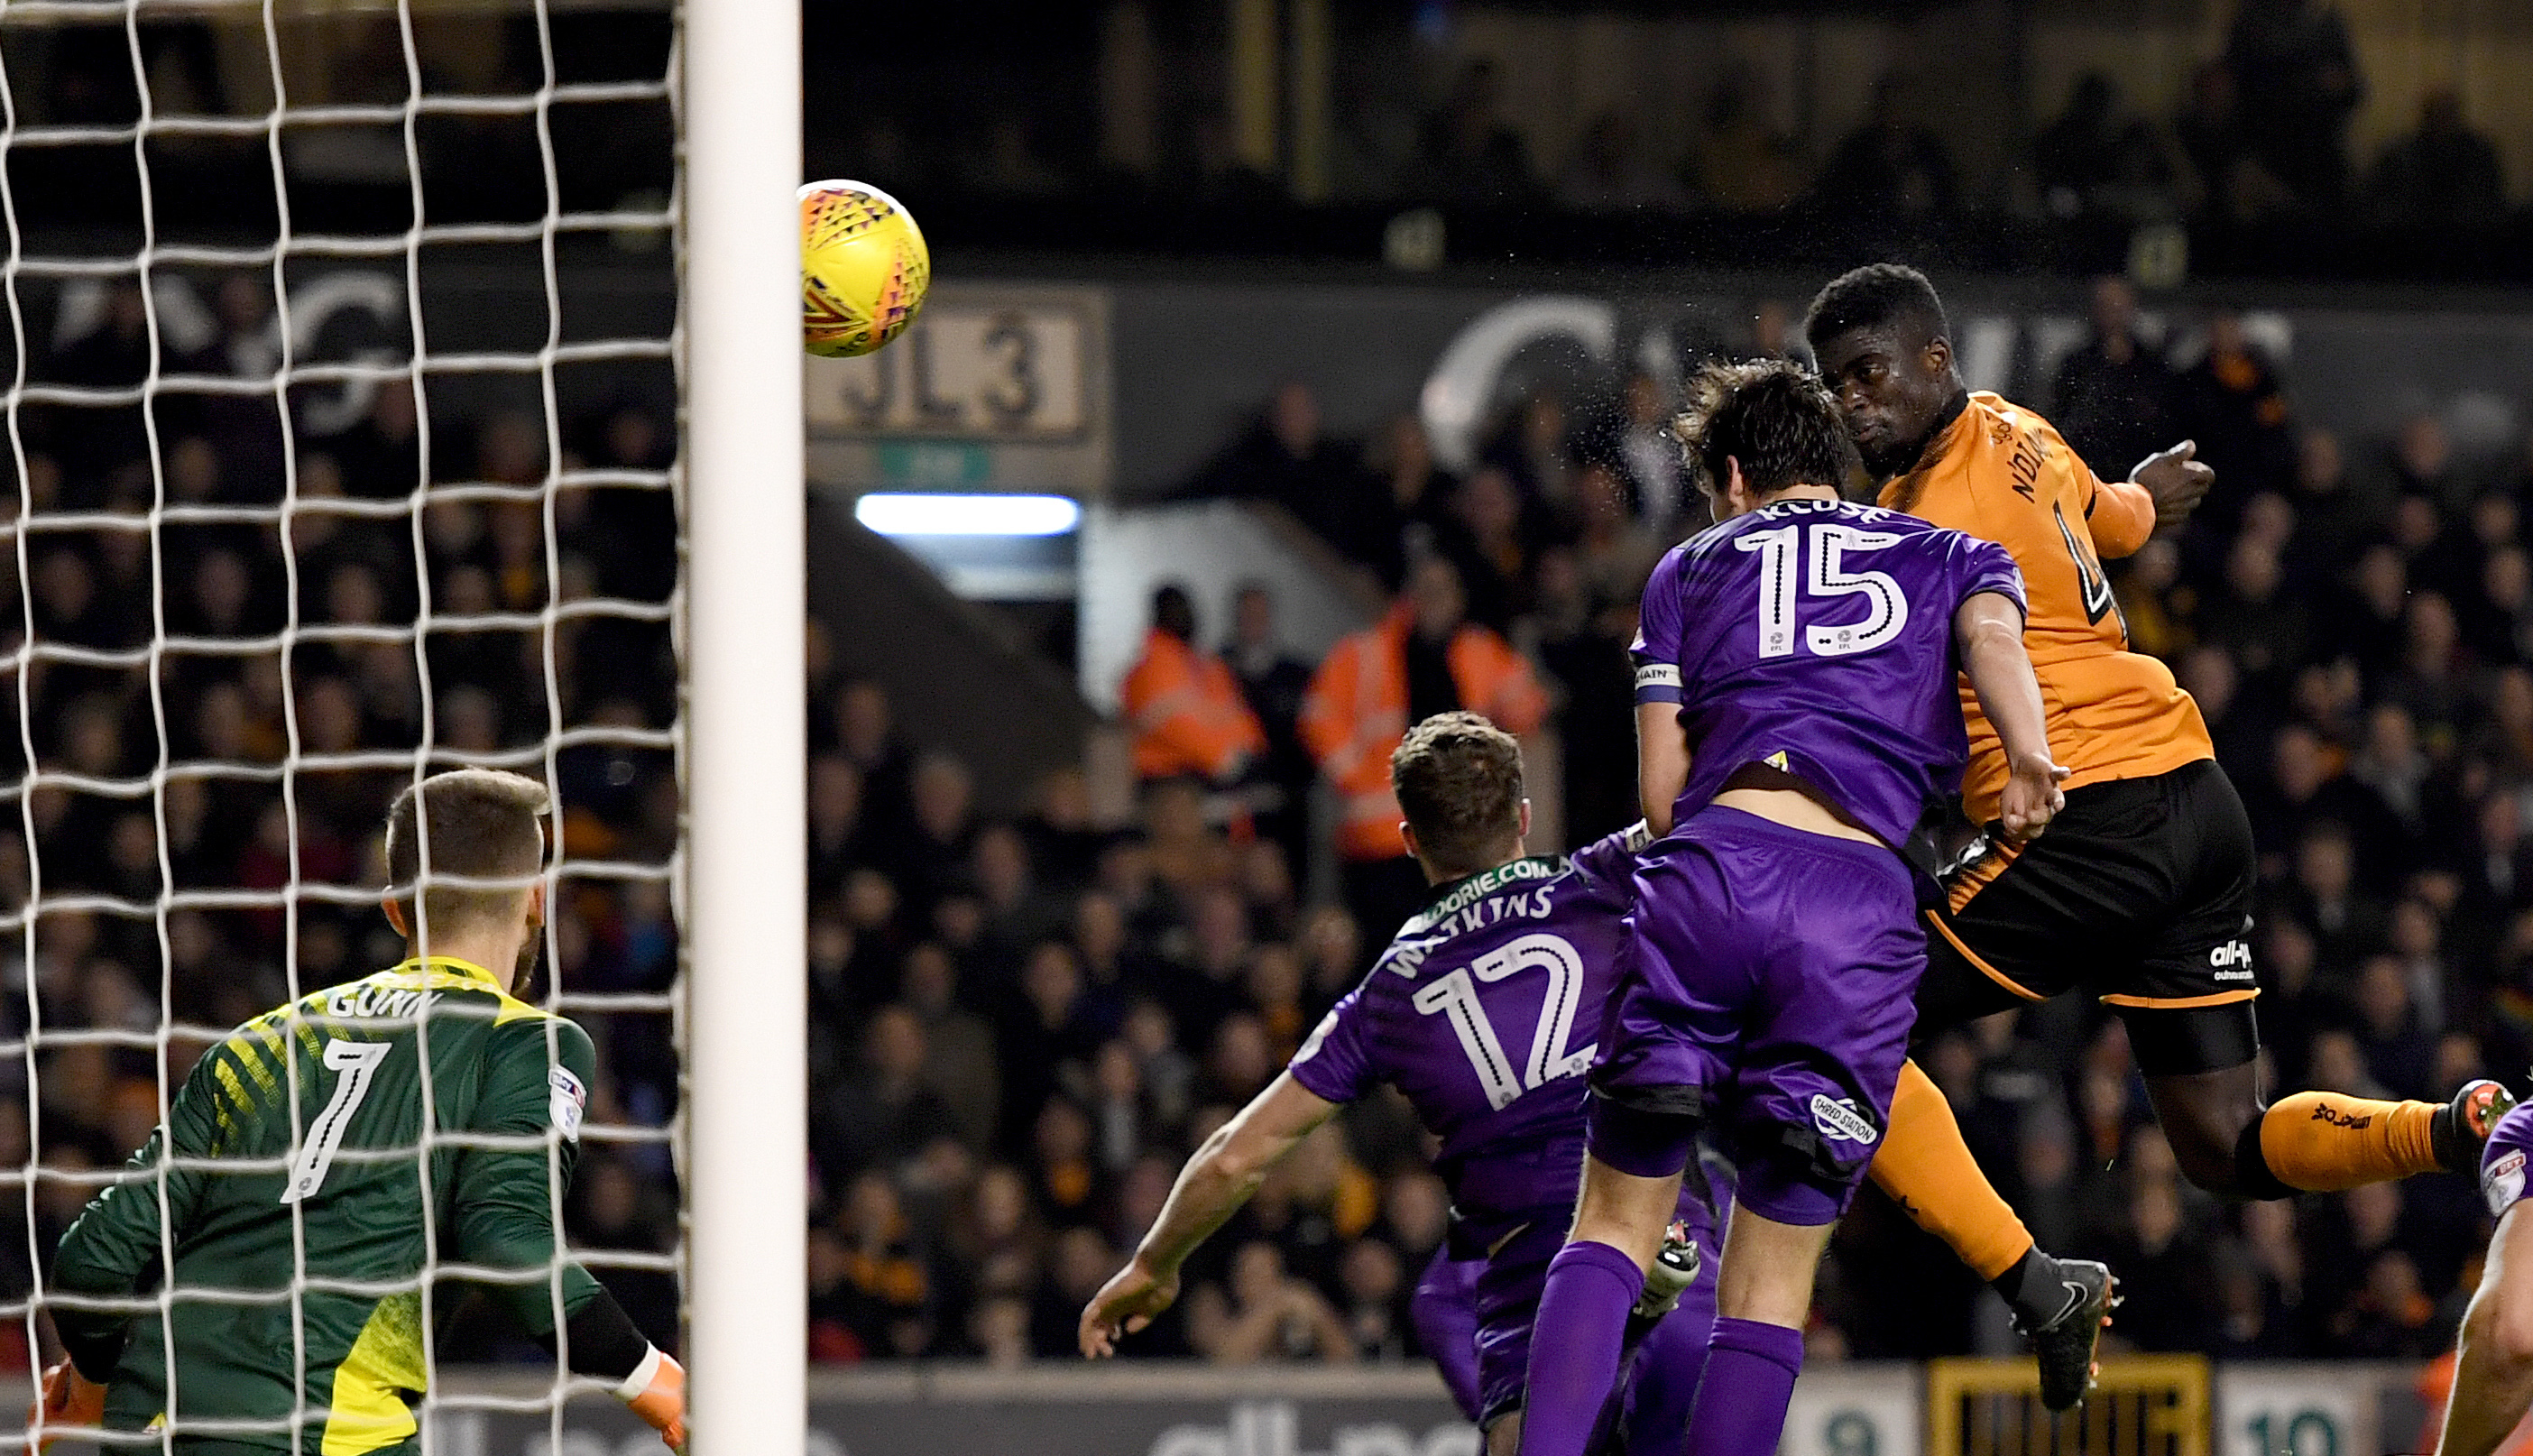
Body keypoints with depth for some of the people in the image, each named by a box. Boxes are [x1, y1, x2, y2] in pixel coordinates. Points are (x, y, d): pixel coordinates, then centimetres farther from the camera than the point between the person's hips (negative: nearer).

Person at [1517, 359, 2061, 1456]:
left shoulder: (1692, 570, 24)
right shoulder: (1949, 556, 25)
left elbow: (1661, 796, 17)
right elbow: (1991, 634, 0)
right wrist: (2029, 762, -14)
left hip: (1713, 871, 0)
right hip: (1864, 907, 0)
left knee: (1616, 1227, 8)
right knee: (1772, 1281, 6)